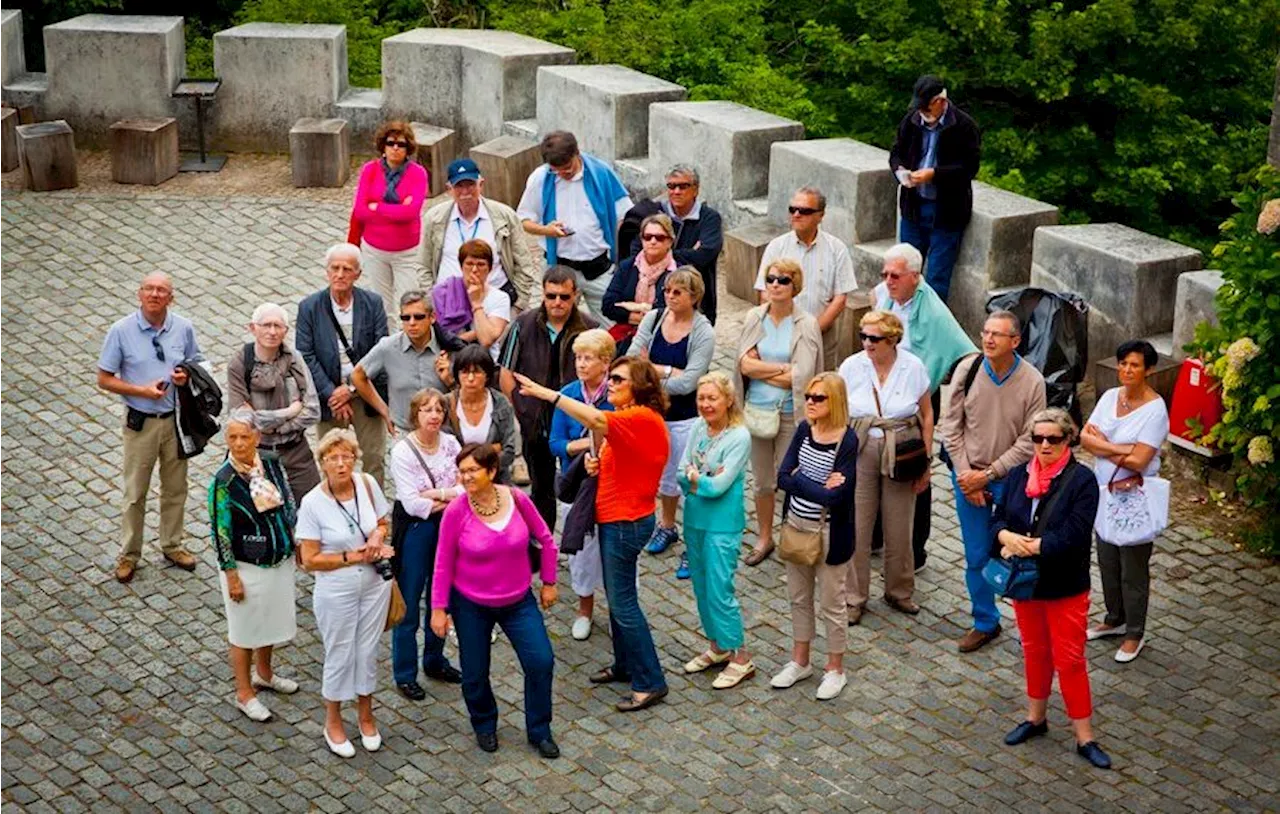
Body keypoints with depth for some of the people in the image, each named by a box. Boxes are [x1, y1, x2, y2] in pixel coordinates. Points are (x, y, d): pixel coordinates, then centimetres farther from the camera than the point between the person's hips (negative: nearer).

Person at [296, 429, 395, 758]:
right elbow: (310, 560, -16)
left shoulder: (368, 484, -10)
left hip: (374, 585, 3)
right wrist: (354, 557, -20)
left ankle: (366, 716, 39)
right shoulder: (313, 503, -19)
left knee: (368, 651, 17)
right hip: (336, 592, -3)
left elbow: (382, 522, 7)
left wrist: (378, 536, -15)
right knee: (339, 656, 12)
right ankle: (333, 724, 33)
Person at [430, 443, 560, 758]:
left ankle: (539, 731, 18)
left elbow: (545, 539, 1)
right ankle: (484, 726, 39)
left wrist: (549, 582, 6)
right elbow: (444, 564, -8)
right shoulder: (456, 512, -18)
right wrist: (438, 608, -6)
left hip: (518, 601, 1)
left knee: (541, 662, -4)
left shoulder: (517, 499, -14)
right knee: (474, 674, 8)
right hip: (471, 605, -1)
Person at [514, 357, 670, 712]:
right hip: (614, 517, 10)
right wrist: (599, 464, 2)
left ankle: (650, 682, 2)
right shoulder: (628, 418, 12)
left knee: (623, 602, -5)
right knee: (617, 597, 19)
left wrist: (546, 393, -39)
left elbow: (597, 420, -37)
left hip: (627, 520, -10)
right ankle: (625, 665, 32)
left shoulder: (643, 418, -20)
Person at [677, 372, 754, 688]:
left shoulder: (739, 437, -16)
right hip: (694, 517, 7)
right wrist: (706, 481, -16)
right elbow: (681, 475, 1)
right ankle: (717, 647, 31)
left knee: (719, 590, -5)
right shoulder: (697, 428, 2)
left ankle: (741, 658, 7)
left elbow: (720, 486, -20)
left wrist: (694, 477, -5)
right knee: (702, 587, 15)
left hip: (722, 523, -7)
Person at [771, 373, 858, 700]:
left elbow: (835, 496, -25)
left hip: (829, 533, -6)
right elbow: (783, 477, -8)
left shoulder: (847, 441, -19)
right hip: (796, 526, 6)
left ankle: (835, 669, 26)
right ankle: (800, 661, 36)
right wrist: (818, 487, -19)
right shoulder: (804, 430, -2)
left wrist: (799, 480, -16)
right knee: (799, 597, 19)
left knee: (832, 604, 9)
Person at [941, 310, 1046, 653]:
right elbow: (951, 426, -1)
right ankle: (985, 623, 28)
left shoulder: (1032, 381, -14)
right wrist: (965, 475, -7)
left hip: (1011, 479, -2)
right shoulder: (967, 369, -8)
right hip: (968, 476, 2)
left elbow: (1029, 442, -12)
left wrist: (987, 474, -15)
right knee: (976, 557, 11)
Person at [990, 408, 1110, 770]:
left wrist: (1031, 546, -23)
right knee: (1034, 651, 19)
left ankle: (1085, 737, 8)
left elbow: (1073, 534, -22)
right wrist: (1008, 537, -22)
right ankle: (1036, 718, 36)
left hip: (1065, 587, -5)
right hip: (1025, 581, 5)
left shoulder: (1081, 481, -14)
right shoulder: (1018, 476, 3)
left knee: (1070, 660, -1)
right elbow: (998, 519, 0)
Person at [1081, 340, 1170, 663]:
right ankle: (1115, 620, 39)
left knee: (1133, 569, 6)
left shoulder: (1155, 410, -19)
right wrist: (1121, 449, -21)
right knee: (1107, 562, 20)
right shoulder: (1110, 397, 0)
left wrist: (1102, 445, -14)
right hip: (1105, 492, 7)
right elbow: (1085, 437, -8)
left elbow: (1138, 460, -25)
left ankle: (1134, 634, 21)